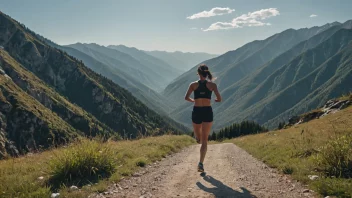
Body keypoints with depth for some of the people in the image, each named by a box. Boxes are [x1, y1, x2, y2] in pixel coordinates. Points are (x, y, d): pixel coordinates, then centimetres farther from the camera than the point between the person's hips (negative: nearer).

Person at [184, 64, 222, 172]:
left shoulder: (193, 84, 1)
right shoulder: (212, 85, 0)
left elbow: (186, 97, -8)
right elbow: (219, 99, -4)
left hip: (196, 112, 0)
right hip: (207, 112, 0)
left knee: (199, 138, 29)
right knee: (205, 140, 1)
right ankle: (201, 163, -8)